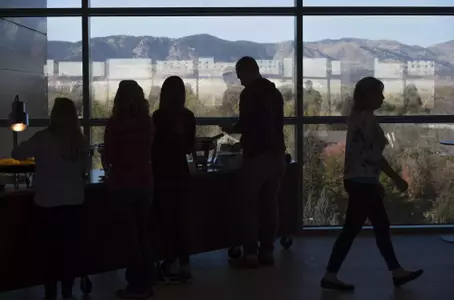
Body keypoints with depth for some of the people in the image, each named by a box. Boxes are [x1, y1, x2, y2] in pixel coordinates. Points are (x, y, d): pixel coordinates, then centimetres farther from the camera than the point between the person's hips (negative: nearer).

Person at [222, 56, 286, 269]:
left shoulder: (249, 93, -10)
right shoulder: (274, 91, 15)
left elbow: (245, 124, -14)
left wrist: (231, 130, 7)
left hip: (257, 155, -8)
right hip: (276, 153, 8)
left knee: (249, 205, -1)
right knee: (270, 204, 10)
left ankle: (250, 254, -2)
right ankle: (267, 252, 12)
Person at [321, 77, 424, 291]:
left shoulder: (358, 116, 14)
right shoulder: (367, 118, -16)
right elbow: (374, 154, -20)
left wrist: (376, 183, 23)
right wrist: (396, 179, -13)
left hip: (360, 180, 10)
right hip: (362, 181, -10)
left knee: (381, 226, 14)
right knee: (351, 229, -5)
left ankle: (397, 272, 21)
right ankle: (330, 276, 1)